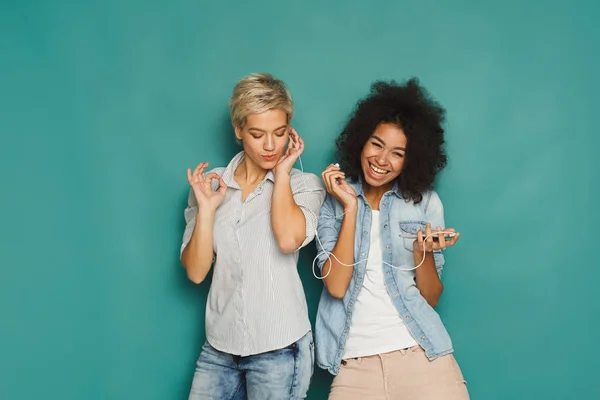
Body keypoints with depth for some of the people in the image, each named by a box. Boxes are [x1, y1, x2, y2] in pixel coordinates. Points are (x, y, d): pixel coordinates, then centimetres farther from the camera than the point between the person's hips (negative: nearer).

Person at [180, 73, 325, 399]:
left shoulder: (304, 184, -2)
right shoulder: (210, 184, 4)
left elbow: (288, 239, -23)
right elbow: (195, 271, 1)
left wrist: (282, 173, -10)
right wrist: (206, 208, -10)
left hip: (279, 347, -2)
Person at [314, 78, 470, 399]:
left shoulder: (426, 202, 3)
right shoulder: (332, 200, 2)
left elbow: (431, 298, 4)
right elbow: (336, 286, -9)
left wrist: (422, 252, -14)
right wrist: (350, 208, -12)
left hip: (421, 354, 1)